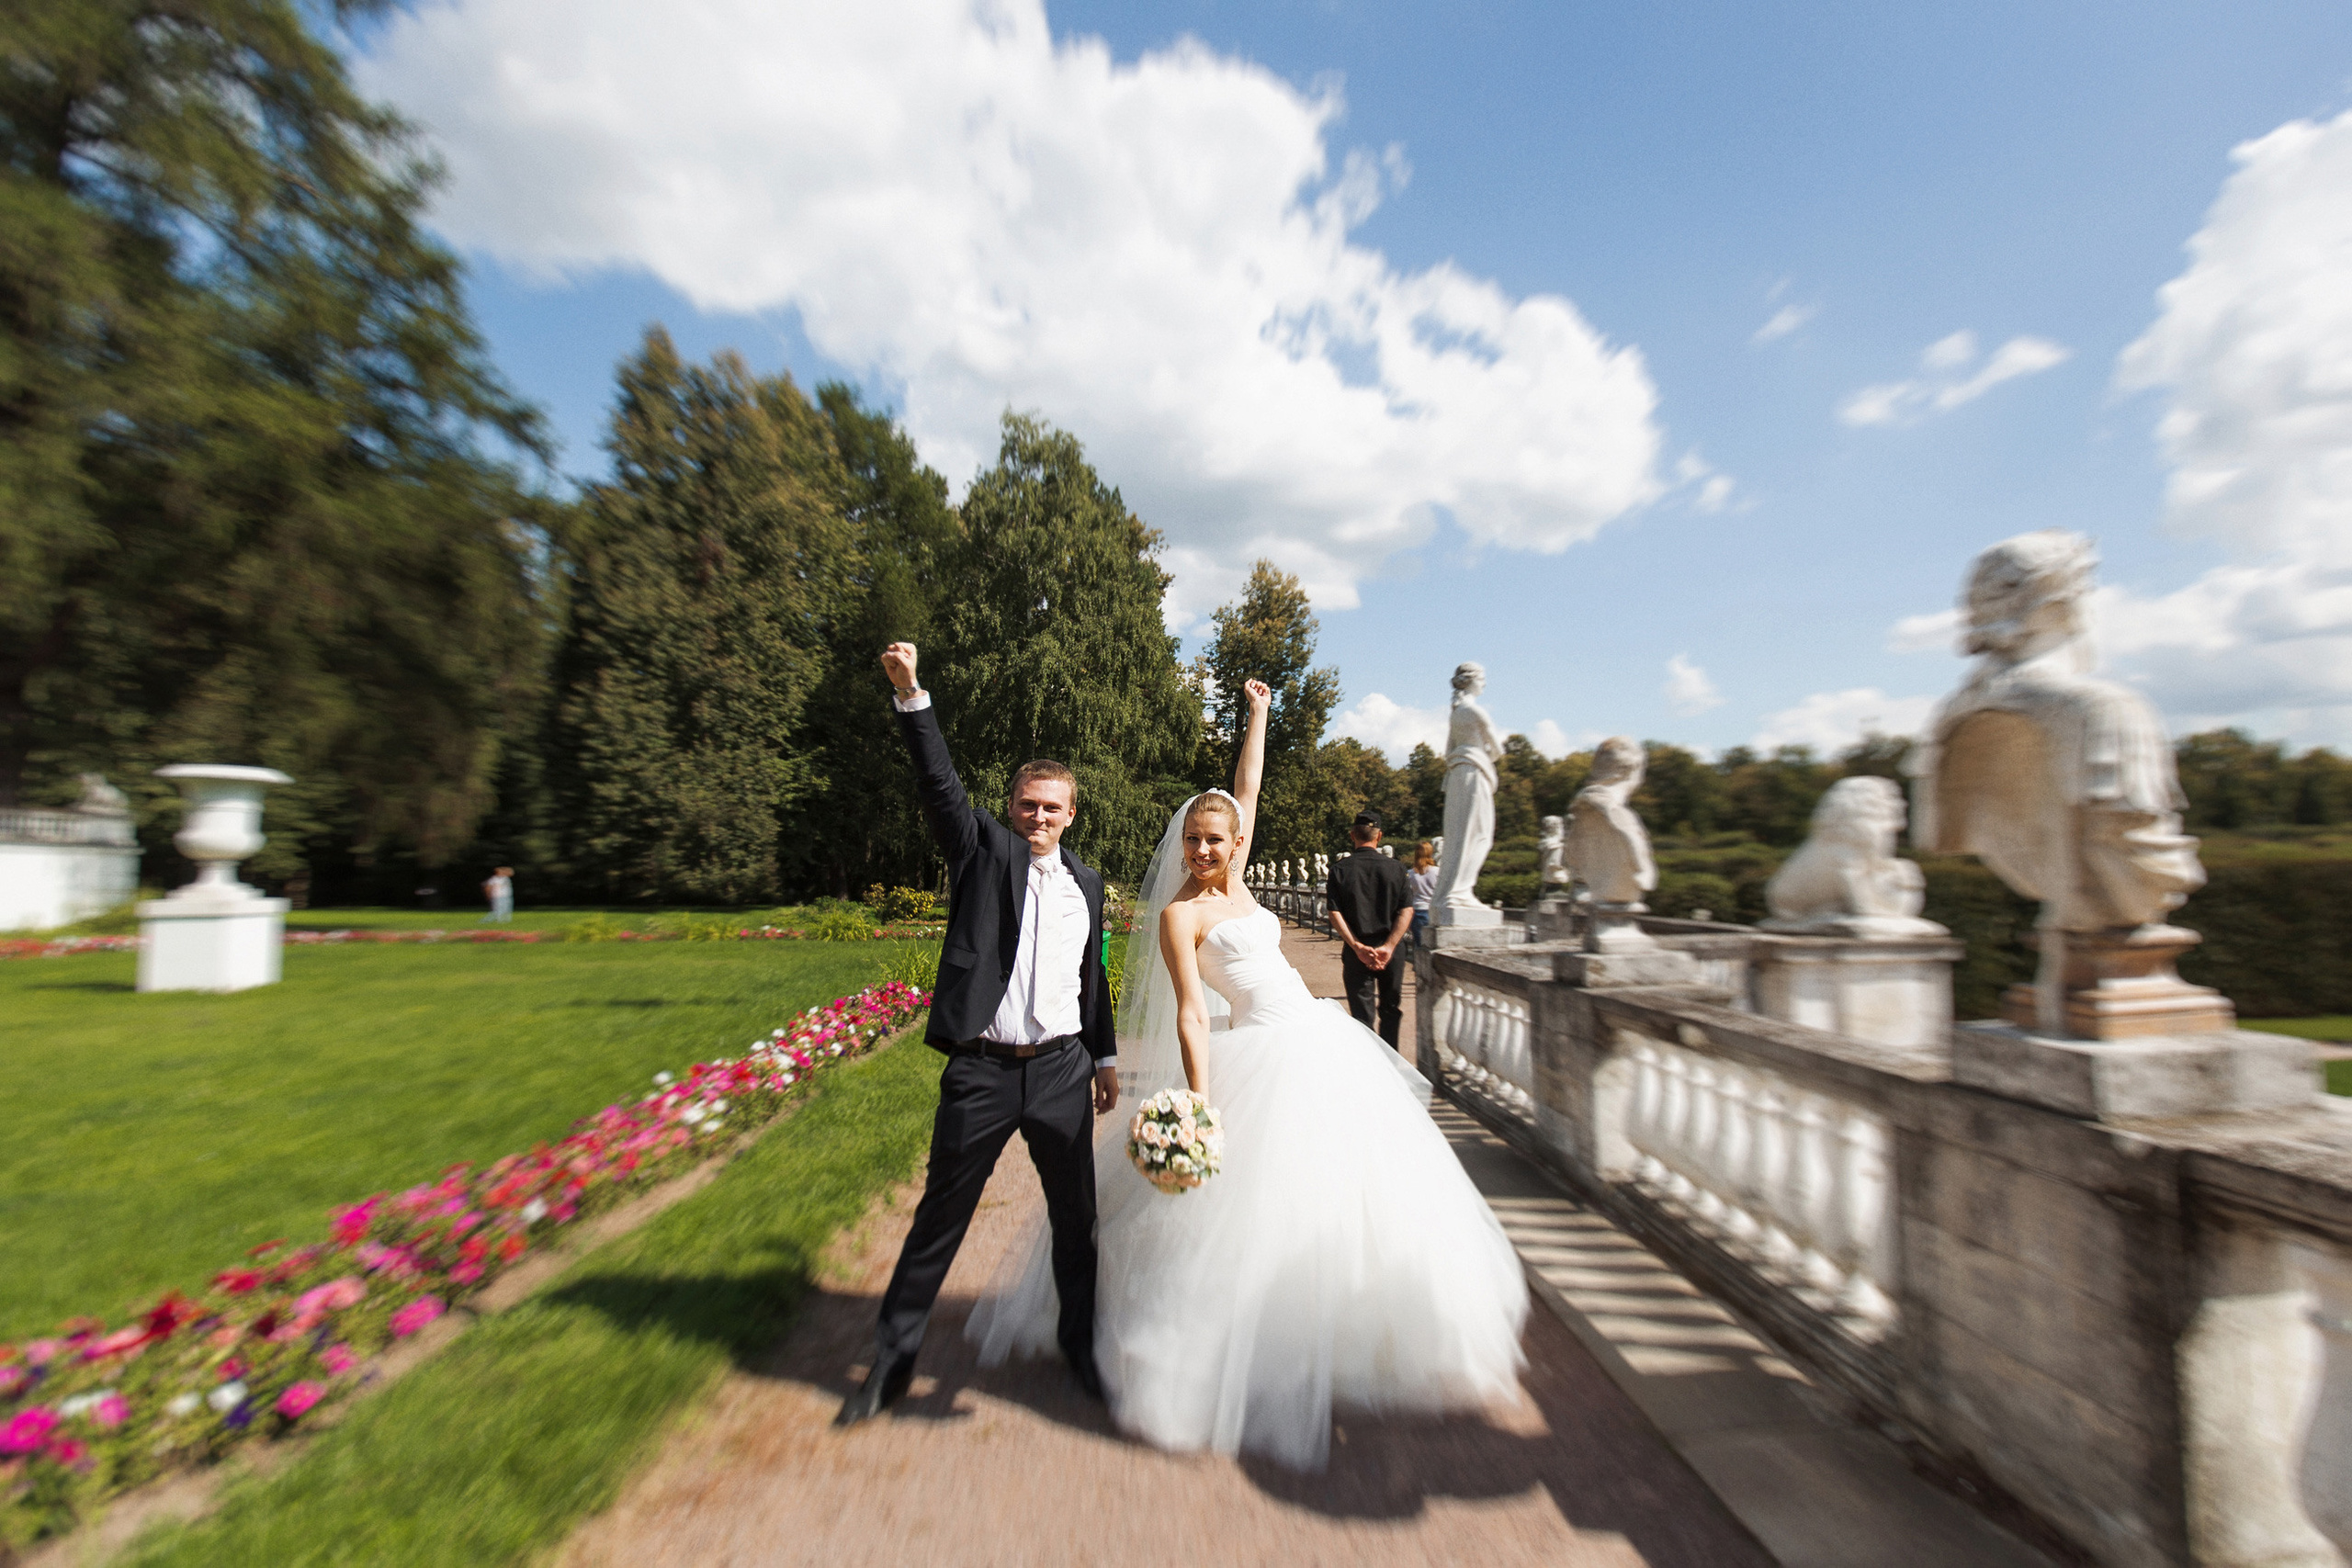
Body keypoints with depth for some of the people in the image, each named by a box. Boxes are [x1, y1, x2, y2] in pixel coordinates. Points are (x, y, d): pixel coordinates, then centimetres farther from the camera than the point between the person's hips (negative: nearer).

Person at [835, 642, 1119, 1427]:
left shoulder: (1086, 881, 9)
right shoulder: (983, 848, -1)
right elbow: (939, 783, -16)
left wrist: (1105, 1055, 19)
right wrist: (911, 694, -27)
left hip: (1062, 1070, 3)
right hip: (980, 1071, -3)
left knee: (1076, 1218, 16)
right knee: (940, 1215, 12)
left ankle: (1080, 1342, 39)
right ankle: (893, 1359, 33)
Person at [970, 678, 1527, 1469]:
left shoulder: (1236, 883, 8)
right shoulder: (1180, 913, -9)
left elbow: (1246, 790, 16)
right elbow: (1191, 1017, -16)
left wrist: (1258, 715, 21)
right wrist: (1201, 1110, -23)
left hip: (1326, 1048, 8)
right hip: (1267, 1063, -8)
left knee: (1346, 1202, 16)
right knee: (1257, 1213, -1)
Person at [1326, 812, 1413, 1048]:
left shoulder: (1339, 870, -4)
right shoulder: (1395, 868, -1)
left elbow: (1335, 914, -11)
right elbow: (1406, 911, -8)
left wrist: (1358, 946, -13)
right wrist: (1389, 946, -12)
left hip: (1357, 950, -1)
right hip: (1390, 949, 2)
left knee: (1363, 1014, 5)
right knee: (1391, 1010, 19)